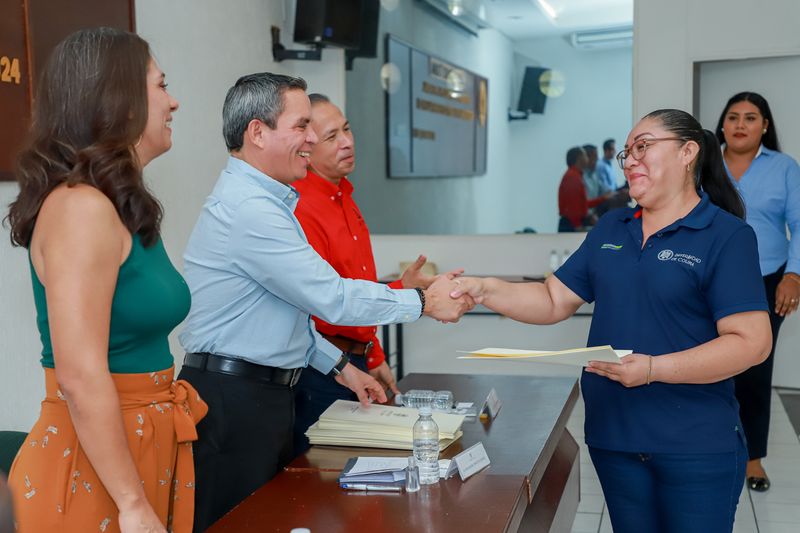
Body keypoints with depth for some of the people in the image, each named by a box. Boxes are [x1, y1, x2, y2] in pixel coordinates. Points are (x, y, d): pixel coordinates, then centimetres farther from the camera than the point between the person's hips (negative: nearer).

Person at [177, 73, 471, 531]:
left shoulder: (261, 200, 14)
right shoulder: (248, 208, -20)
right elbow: (331, 298, -20)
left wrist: (340, 365, 17)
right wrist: (424, 301, -10)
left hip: (267, 392, 10)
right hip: (235, 401, -10)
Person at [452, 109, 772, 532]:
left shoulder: (727, 235, -8)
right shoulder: (610, 228, 10)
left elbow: (752, 343, -15)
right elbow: (554, 301, 9)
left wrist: (653, 369, -24)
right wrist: (485, 290, -8)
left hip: (696, 447, -5)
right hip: (612, 435, 5)